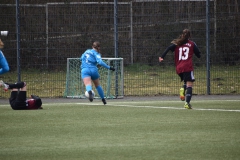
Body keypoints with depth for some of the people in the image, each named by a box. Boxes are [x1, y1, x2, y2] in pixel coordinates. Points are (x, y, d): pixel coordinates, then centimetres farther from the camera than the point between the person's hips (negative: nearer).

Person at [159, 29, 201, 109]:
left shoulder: (176, 44, 11)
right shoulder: (192, 44, 5)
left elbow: (168, 48, -4)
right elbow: (199, 55, 7)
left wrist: (162, 57, -8)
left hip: (179, 68, 4)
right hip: (188, 67, -4)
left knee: (185, 81, 26)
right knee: (189, 85, -6)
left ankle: (182, 89, -7)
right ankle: (187, 103, -20)